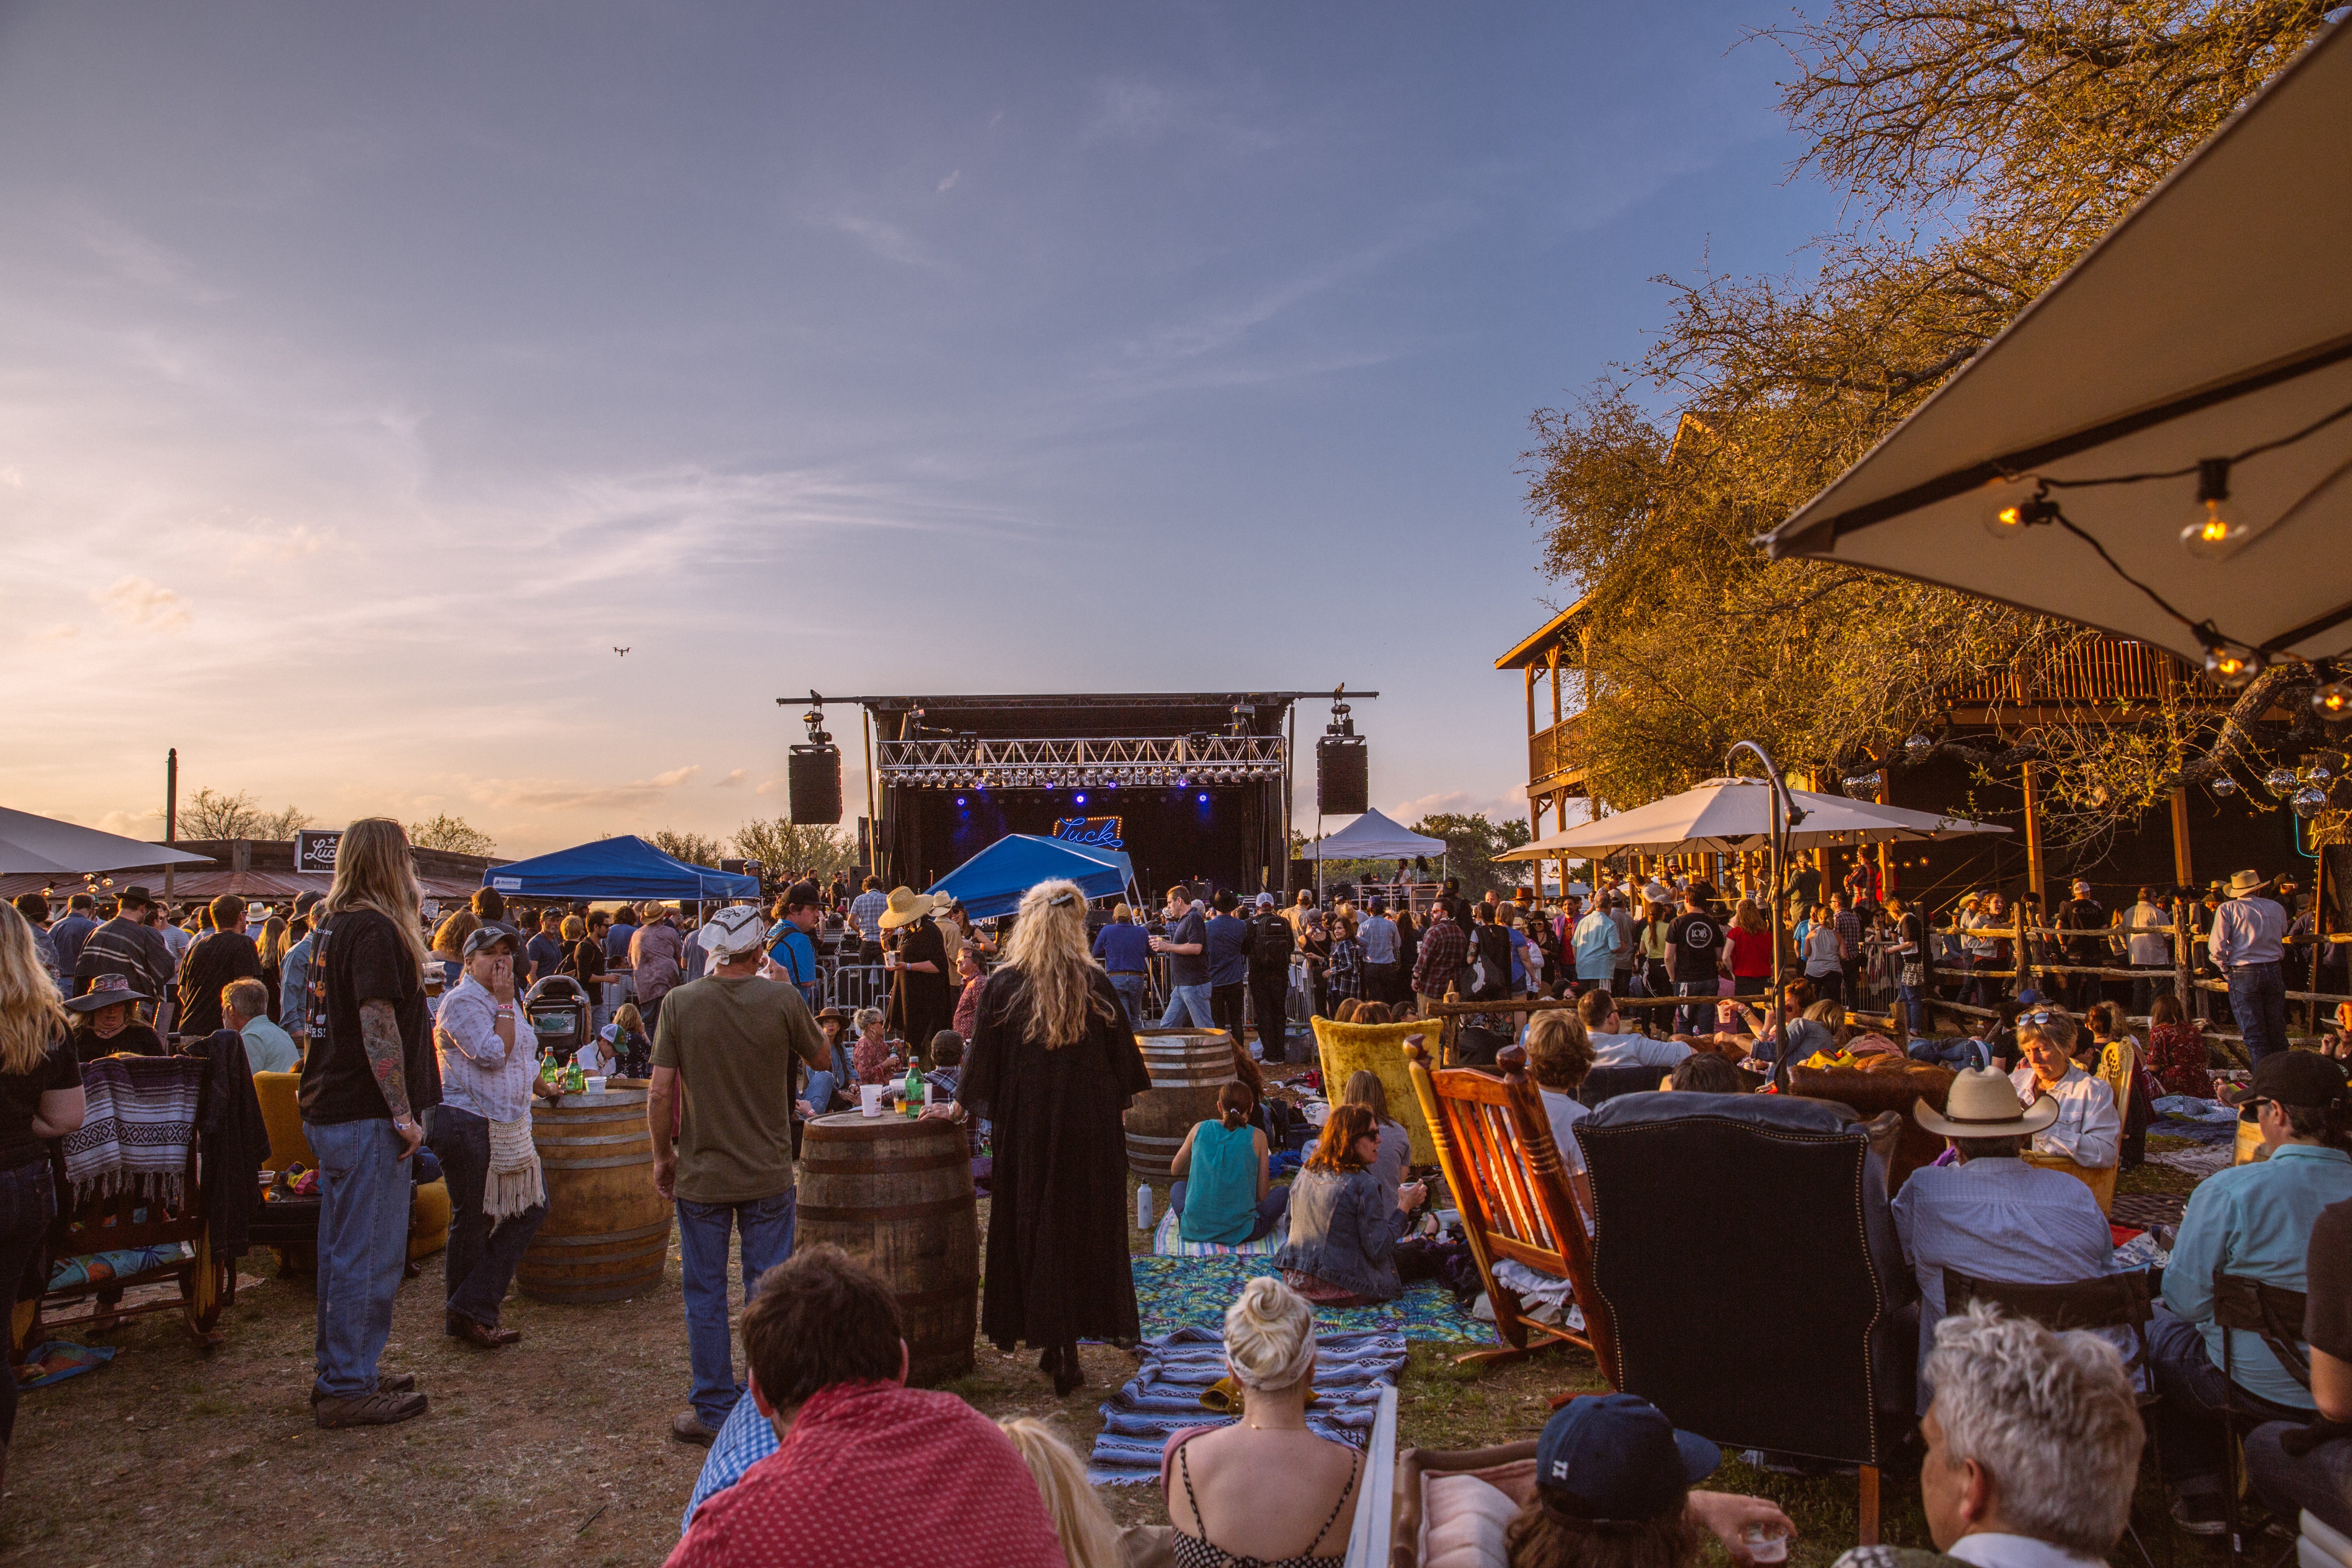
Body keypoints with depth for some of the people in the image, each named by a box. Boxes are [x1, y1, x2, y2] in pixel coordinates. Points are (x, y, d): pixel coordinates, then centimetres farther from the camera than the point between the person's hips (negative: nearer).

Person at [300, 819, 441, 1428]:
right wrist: (405, 1114, -19)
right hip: (367, 1118, -10)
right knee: (369, 1256, -1)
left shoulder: (337, 926, 13)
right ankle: (348, 1389, 7)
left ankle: (340, 1373, 28)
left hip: (331, 1112, 10)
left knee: (344, 1251, 17)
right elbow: (378, 1026, -23)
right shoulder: (374, 930, -17)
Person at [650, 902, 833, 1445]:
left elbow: (659, 1094, -8)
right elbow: (822, 1060, 5)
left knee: (705, 1295, 12)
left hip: (701, 1174, 0)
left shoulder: (680, 1003, -9)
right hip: (769, 1175, 0)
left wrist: (662, 1155, 6)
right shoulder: (783, 1000, -10)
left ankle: (714, 1410, 20)